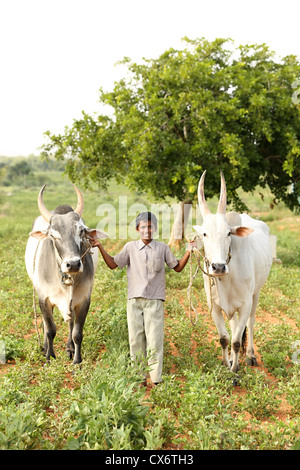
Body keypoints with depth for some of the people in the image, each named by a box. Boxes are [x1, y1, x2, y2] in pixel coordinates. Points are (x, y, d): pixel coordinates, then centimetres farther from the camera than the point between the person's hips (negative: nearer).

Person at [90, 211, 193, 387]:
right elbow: (113, 264, 12)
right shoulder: (130, 247, 9)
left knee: (154, 341, -3)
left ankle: (155, 379, 3)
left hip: (155, 300, -1)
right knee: (136, 340, 5)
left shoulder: (163, 248, 7)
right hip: (134, 300, 2)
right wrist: (100, 247, 5)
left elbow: (178, 267, 12)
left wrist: (188, 252, 0)